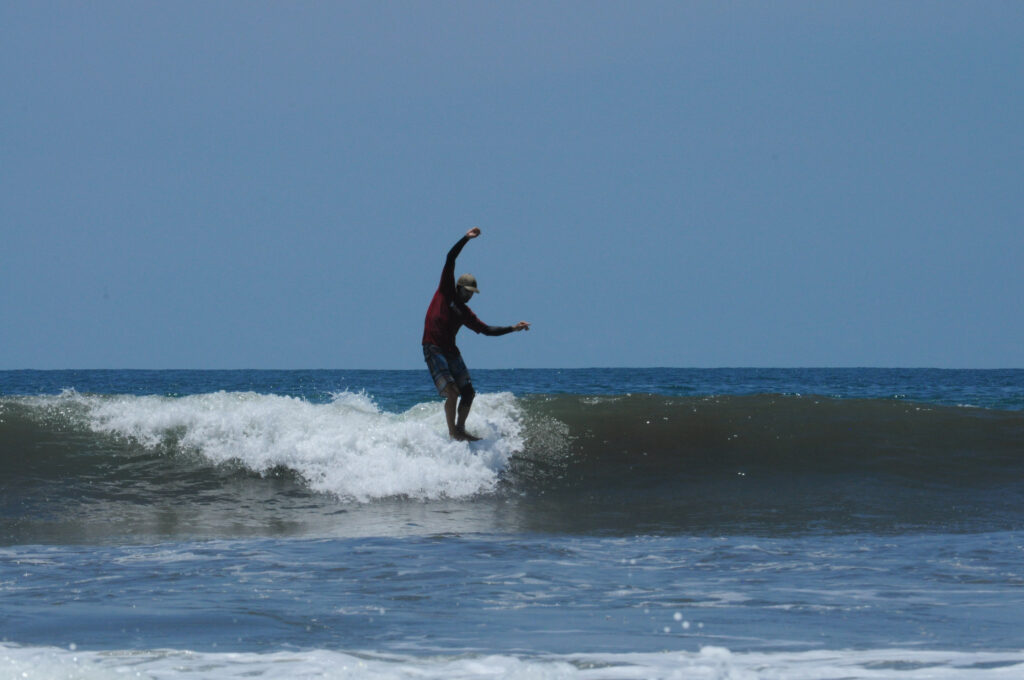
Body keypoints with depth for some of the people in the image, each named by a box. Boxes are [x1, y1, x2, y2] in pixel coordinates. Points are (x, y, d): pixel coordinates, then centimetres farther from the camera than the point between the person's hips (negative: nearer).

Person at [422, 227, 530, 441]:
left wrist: (512, 328, 17)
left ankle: (460, 429, 17)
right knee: (452, 392, -16)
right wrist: (466, 239, -5)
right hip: (433, 349, -7)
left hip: (451, 351, 7)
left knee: (468, 393, 3)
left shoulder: (465, 313, 17)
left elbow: (486, 329, 23)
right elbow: (450, 260, -1)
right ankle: (452, 433, -9)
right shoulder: (445, 293, 3)